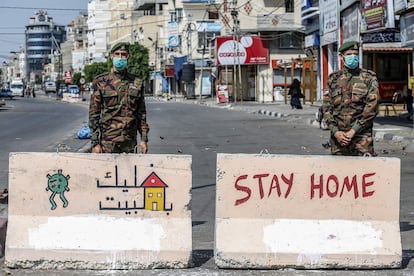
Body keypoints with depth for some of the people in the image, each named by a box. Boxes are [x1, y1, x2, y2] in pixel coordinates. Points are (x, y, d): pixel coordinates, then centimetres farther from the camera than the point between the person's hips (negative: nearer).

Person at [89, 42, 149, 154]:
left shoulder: (137, 83, 9)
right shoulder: (101, 82, 1)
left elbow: (141, 114, 12)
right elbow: (94, 114, -1)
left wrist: (144, 139, 5)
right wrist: (95, 142, -7)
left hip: (130, 142, 3)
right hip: (108, 142, -3)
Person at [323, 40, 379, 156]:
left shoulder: (369, 78, 4)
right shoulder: (333, 79, 12)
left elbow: (372, 108, -5)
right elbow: (327, 107, 8)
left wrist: (353, 131, -11)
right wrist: (336, 132, -6)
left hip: (361, 137, -3)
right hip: (338, 137, 3)